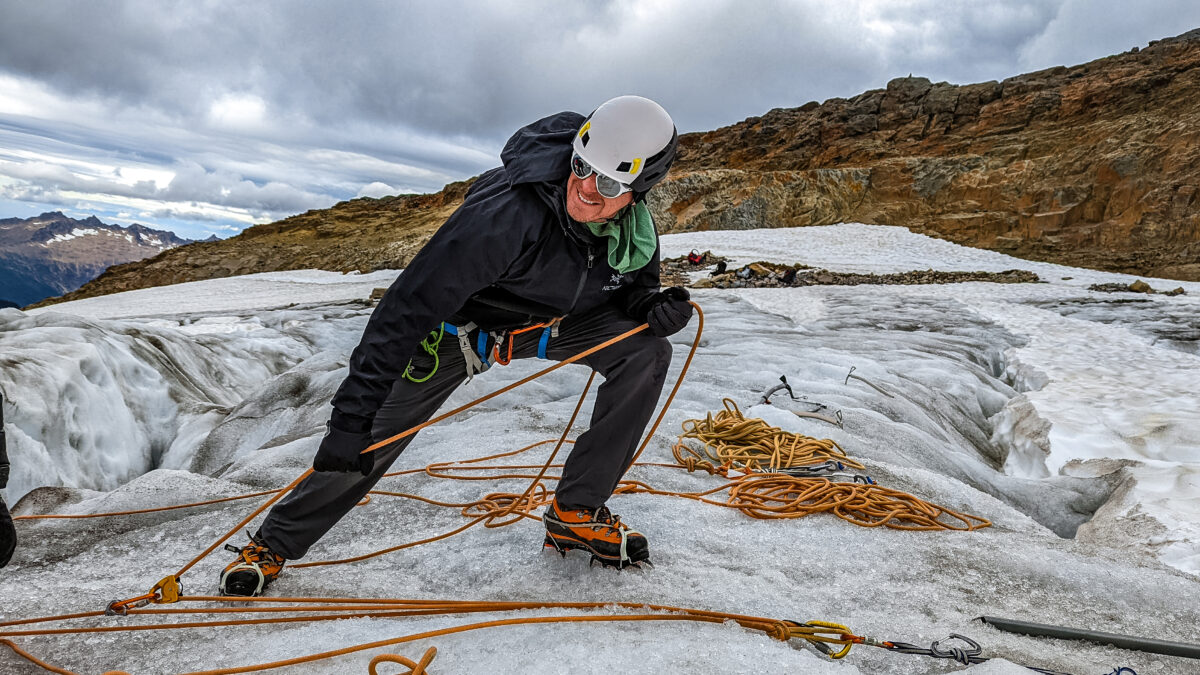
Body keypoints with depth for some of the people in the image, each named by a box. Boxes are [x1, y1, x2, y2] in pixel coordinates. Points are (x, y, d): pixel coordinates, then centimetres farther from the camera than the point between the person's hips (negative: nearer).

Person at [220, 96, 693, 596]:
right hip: (459, 325, -4)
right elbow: (409, 307, -39)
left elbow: (633, 287, 4)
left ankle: (575, 513, -5)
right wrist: (353, 414, -39)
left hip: (548, 322, 5)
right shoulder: (508, 211, -39)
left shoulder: (635, 229, -19)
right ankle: (273, 544, 22)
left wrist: (653, 305, -23)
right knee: (370, 439, -6)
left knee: (646, 350, -16)